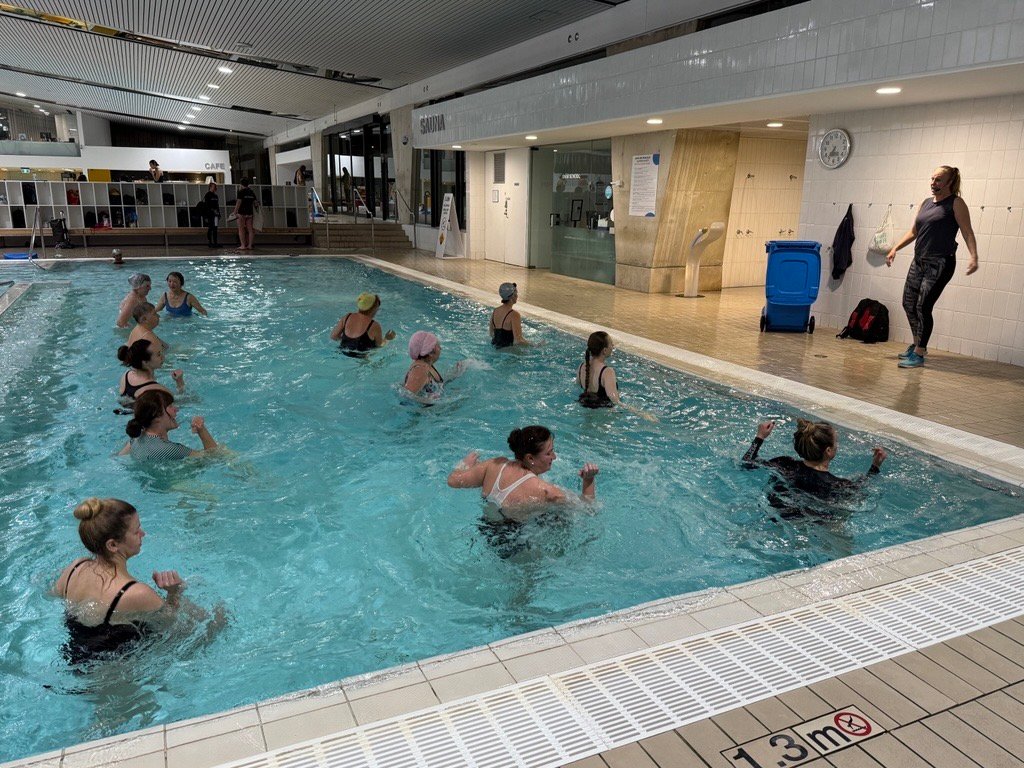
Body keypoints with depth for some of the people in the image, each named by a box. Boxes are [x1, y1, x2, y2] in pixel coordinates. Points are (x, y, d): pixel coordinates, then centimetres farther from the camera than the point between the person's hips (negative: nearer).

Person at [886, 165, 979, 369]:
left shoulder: (956, 203, -3)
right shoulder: (925, 203, 15)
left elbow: (967, 232, -10)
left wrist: (974, 257, -23)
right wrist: (895, 248, 10)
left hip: (940, 263, -7)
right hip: (919, 261, 7)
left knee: (923, 307, -12)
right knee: (909, 303, 10)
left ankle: (919, 355, -5)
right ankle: (917, 344, 29)